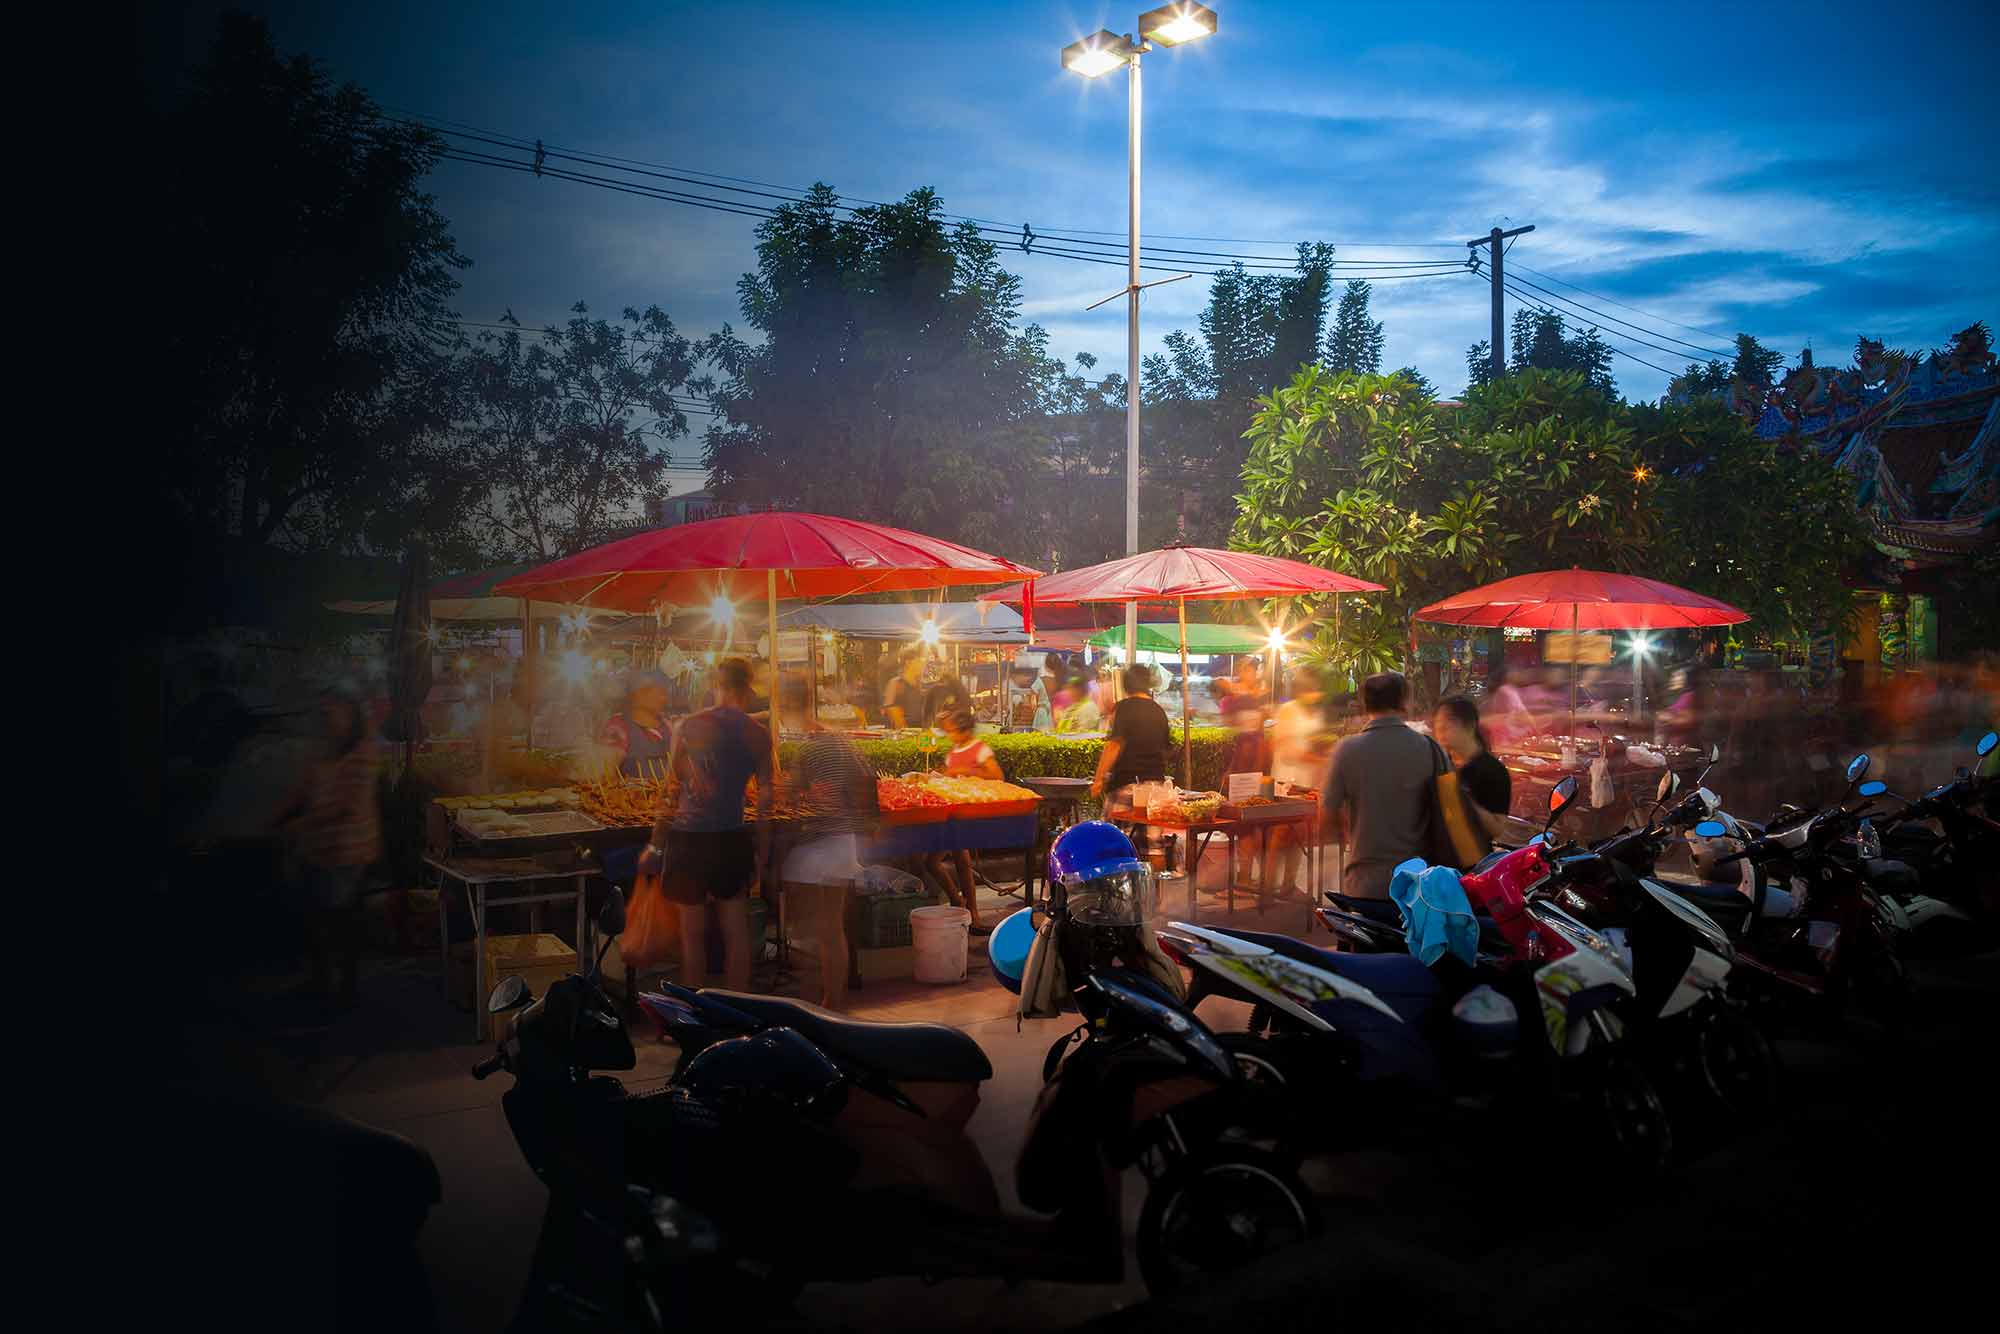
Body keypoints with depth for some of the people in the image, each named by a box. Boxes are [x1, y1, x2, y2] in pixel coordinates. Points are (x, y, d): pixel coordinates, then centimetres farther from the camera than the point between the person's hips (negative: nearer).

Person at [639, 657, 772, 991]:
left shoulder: (689, 727, -6)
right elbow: (765, 803, 1)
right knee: (735, 930, 12)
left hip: (689, 839, -2)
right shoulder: (759, 736, -1)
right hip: (732, 840, 2)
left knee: (693, 932, 8)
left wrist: (656, 846, 4)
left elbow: (672, 791, -3)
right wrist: (761, 855, 10)